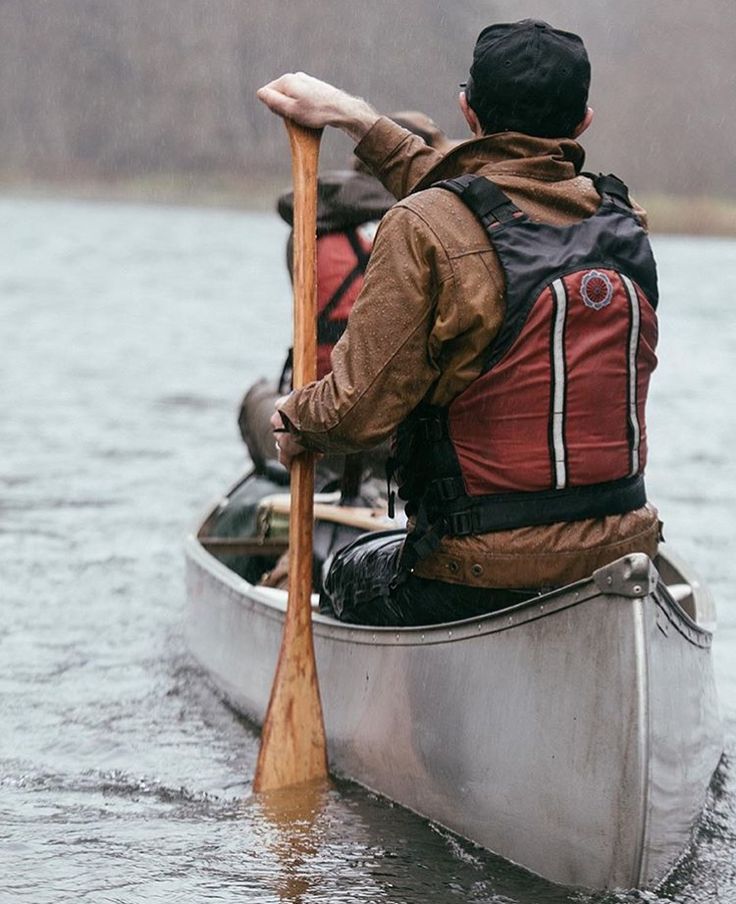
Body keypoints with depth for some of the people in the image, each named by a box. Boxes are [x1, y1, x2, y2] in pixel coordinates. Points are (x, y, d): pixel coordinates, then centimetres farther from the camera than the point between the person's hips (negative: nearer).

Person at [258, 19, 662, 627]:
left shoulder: (423, 228, -16)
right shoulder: (623, 223, 2)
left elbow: (357, 411, -16)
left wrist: (296, 418, 7)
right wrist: (355, 117, 25)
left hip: (484, 580, -5)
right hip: (622, 550, 5)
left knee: (350, 576, 29)